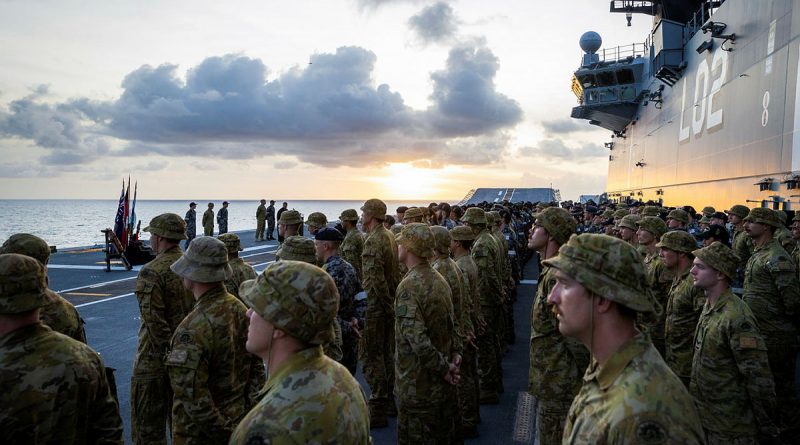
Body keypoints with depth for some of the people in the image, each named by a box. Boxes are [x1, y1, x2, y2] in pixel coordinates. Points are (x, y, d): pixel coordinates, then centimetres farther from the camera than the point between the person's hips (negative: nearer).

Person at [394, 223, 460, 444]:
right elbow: (451, 323, 11)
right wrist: (453, 354, 4)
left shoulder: (408, 287, -21)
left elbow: (418, 340, -28)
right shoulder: (439, 279, 6)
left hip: (418, 384, -8)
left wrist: (444, 369, -18)